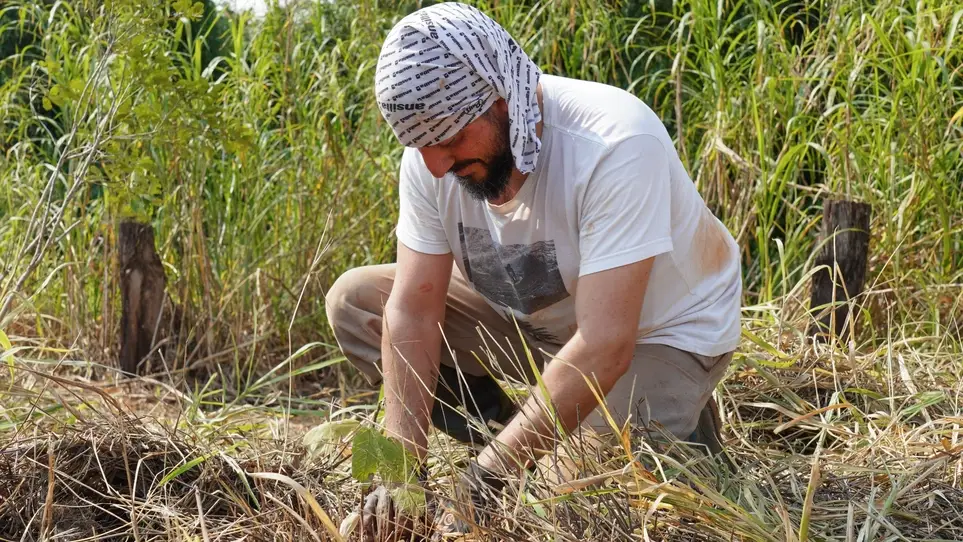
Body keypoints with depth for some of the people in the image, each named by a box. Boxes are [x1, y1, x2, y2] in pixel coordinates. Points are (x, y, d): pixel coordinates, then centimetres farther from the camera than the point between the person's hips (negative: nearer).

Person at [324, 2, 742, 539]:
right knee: (356, 300, -7)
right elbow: (413, 311, -15)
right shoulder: (433, 155, -17)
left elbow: (604, 347, -37)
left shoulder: (616, 143, -35)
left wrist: (488, 477, -35)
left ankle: (677, 421, 4)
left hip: (659, 330, -6)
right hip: (536, 319, 6)